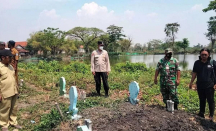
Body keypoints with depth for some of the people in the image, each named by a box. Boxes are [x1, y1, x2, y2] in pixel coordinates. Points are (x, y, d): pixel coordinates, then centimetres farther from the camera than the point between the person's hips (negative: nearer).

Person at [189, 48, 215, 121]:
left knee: (210, 101, 4)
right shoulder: (197, 63, 3)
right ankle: (201, 113, 28)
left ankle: (211, 115, 19)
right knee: (202, 100, 15)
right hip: (200, 86, 3)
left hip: (210, 86, -3)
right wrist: (191, 82, 8)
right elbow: (194, 73, 9)